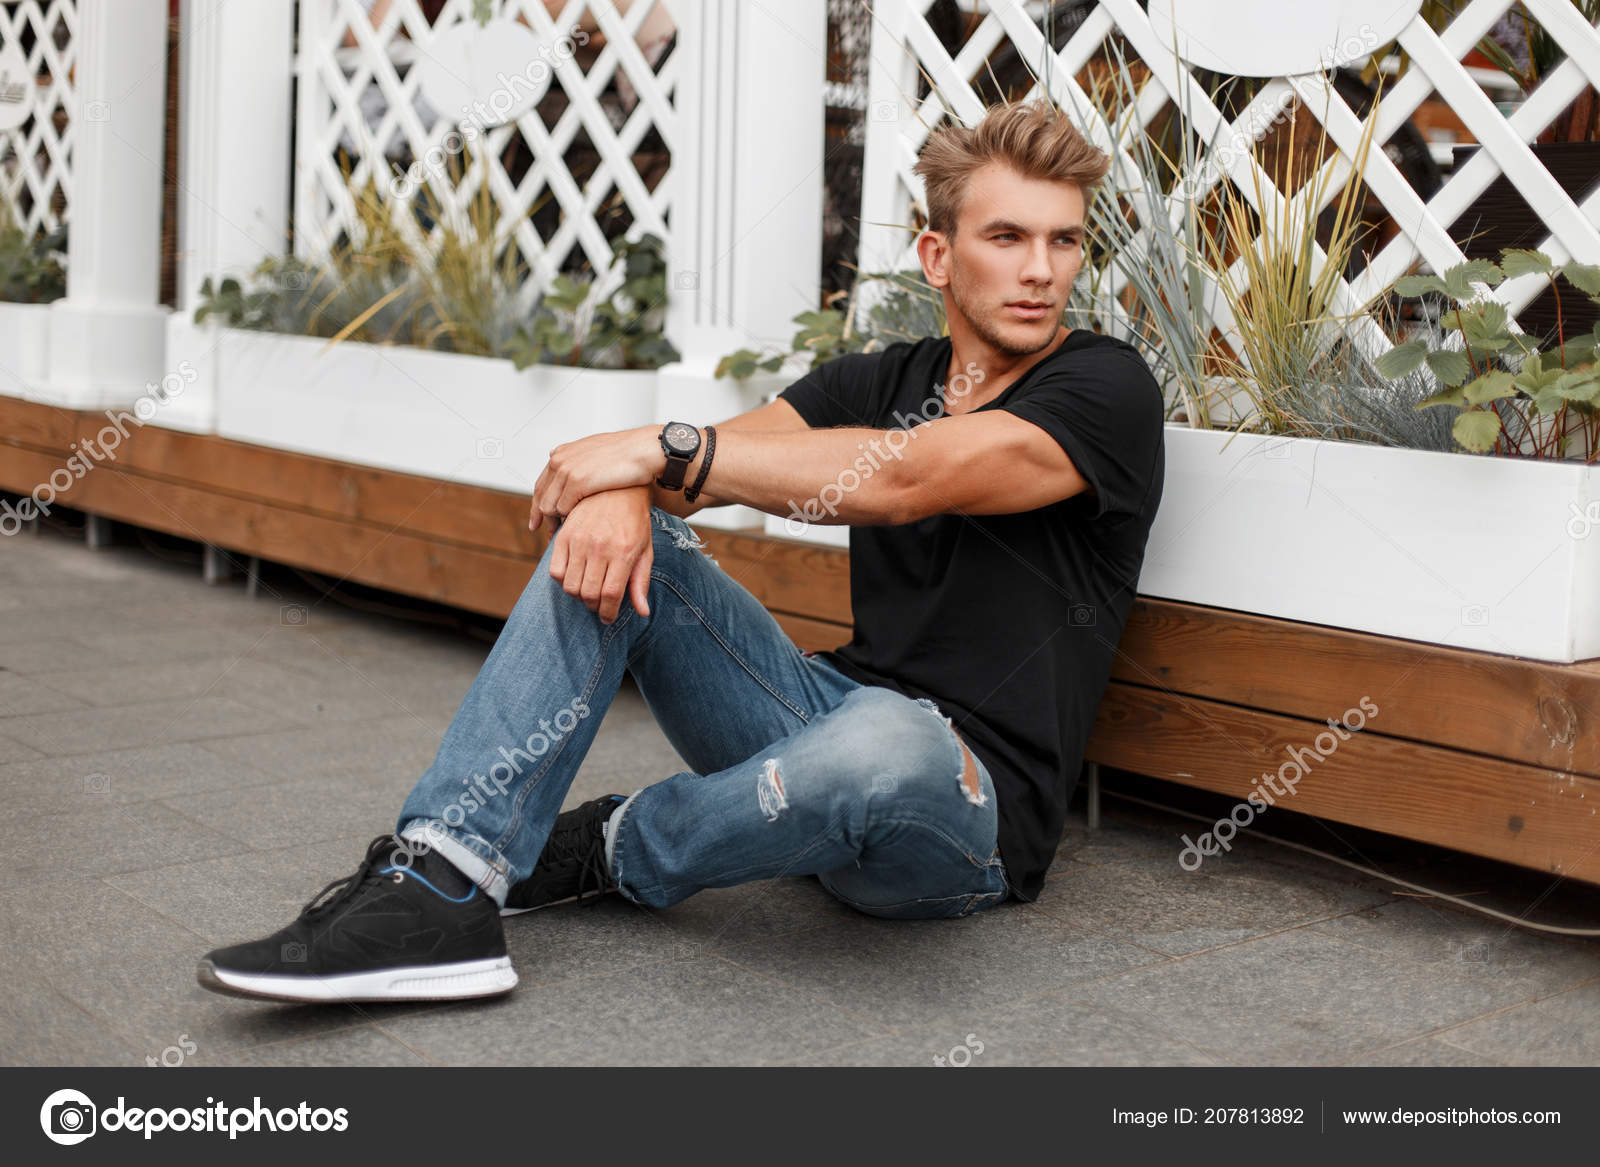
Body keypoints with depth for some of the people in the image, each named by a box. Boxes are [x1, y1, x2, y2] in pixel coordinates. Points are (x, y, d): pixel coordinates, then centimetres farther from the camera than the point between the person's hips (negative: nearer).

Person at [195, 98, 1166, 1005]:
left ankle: (607, 852, -9)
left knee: (886, 739, -42)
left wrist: (659, 447, -16)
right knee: (611, 537, -10)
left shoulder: (1108, 389, -6)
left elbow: (901, 477, -22)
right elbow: (697, 465, -1)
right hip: (831, 710, 5)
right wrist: (624, 488, -26)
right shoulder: (879, 380, 13)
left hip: (969, 809, -5)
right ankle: (443, 883, -24)